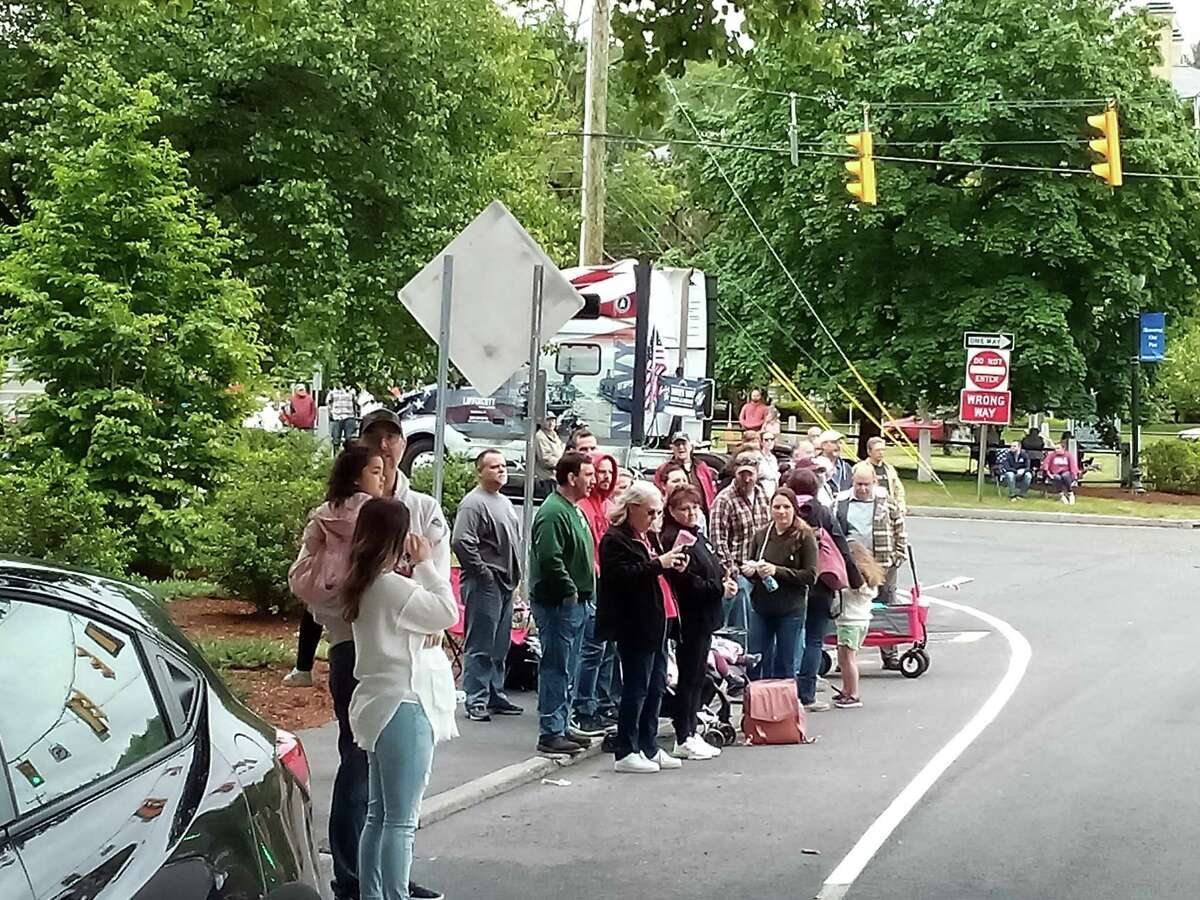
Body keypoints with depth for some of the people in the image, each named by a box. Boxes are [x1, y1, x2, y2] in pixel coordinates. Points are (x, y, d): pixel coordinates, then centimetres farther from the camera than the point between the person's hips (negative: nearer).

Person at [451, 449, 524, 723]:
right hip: (484, 585, -9)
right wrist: (483, 572, -17)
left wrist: (515, 574, 16)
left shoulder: (505, 502, 18)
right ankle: (476, 702, -2)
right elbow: (461, 542, -23)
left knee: (500, 646, 15)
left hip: (506, 583, 10)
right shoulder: (473, 503, -13)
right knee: (480, 646, -5)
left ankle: (496, 695, 24)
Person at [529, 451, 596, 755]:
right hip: (558, 603, -10)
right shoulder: (553, 512, -16)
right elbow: (550, 558, -25)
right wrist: (570, 590, -19)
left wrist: (585, 592, 17)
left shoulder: (574, 511, 18)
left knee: (567, 670, 15)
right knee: (556, 669, -7)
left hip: (576, 602, 10)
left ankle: (562, 727, 22)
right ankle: (550, 733, -4)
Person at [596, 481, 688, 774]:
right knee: (636, 688, -5)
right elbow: (622, 576, -24)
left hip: (656, 623, 10)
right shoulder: (615, 540, -11)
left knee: (656, 687, 12)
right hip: (635, 625, -10)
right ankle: (626, 753, 2)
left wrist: (673, 566, 9)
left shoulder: (650, 537, 19)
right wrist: (658, 564, -25)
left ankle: (649, 748, 21)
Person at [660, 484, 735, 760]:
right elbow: (686, 582, -23)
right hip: (690, 619, -10)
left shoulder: (697, 536, 16)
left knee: (697, 677, 14)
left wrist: (725, 579, 6)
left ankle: (691, 734, 21)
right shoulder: (674, 540, -15)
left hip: (704, 617, 10)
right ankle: (684, 740, 2)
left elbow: (713, 569, 26)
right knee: (689, 677, -4)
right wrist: (720, 588, -16)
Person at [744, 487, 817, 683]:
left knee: (785, 667, 6)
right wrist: (749, 571, -6)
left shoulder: (805, 537, -7)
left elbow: (811, 576, -13)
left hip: (791, 610, -4)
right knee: (755, 664, 6)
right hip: (761, 608, 4)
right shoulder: (761, 535, 6)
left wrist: (777, 571, -19)